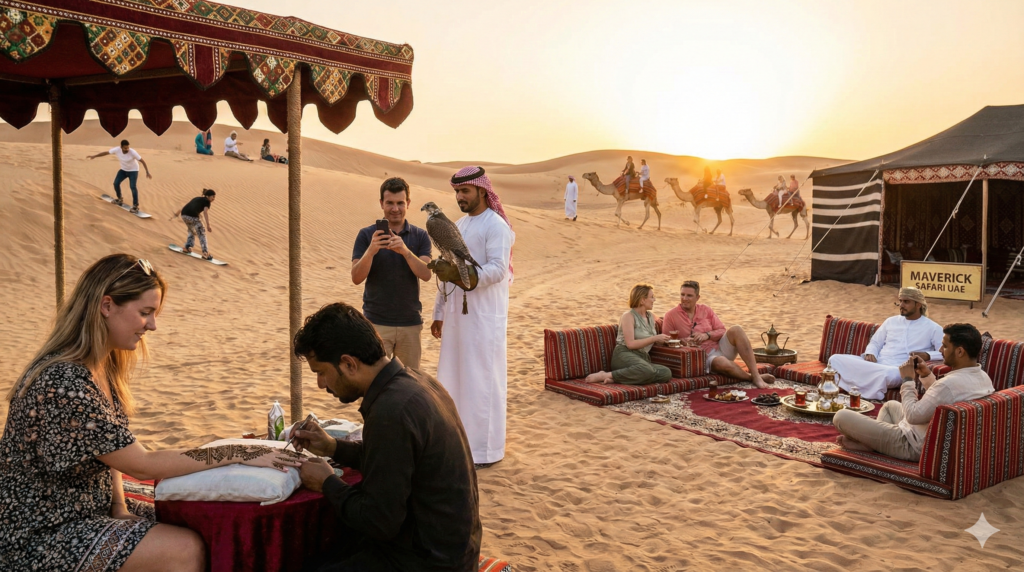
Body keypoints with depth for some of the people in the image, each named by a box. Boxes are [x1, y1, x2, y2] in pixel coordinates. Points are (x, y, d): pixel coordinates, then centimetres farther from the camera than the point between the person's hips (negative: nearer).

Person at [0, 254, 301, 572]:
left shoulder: (103, 366, 2)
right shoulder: (65, 382, -27)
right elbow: (143, 466, -24)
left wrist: (119, 506, -6)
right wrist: (238, 453, -22)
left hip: (90, 508, 8)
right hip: (42, 536, -8)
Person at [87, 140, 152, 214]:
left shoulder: (133, 152, -30)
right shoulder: (117, 150, -19)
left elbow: (143, 161, -26)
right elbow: (106, 152, -5)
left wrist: (147, 172, -32)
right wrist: (94, 156, -1)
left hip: (133, 170, -5)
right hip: (123, 170, 5)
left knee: (133, 187, -19)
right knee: (116, 183, 0)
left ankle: (135, 206, -12)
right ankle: (120, 199, 24)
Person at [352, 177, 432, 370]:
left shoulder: (420, 236, 3)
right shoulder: (366, 235, -1)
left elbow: (426, 274, -11)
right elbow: (356, 278, -9)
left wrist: (405, 251, -27)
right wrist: (371, 250, -26)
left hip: (411, 323, 2)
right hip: (376, 323, -2)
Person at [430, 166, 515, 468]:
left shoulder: (496, 226, -10)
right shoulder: (459, 225, 16)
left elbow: (498, 270, -21)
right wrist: (439, 313, 18)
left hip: (484, 316, -8)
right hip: (457, 314, 8)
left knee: (482, 380, -2)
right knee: (453, 377, 12)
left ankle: (485, 449, 9)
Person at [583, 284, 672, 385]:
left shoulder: (651, 317, 20)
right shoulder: (628, 316, -2)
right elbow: (630, 344, -14)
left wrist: (661, 339, 19)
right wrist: (655, 338, -11)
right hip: (625, 355, -8)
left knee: (666, 373, -26)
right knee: (647, 370, -41)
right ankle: (605, 375, -28)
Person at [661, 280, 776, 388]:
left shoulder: (705, 310, 10)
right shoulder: (671, 316, 0)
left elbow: (722, 331, 9)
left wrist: (707, 335, -11)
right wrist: (681, 341, -20)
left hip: (720, 348, 5)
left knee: (735, 330, -25)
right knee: (722, 363, -39)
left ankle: (755, 375, -29)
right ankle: (751, 378, -12)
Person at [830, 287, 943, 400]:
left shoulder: (932, 328, 8)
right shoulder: (891, 321, 22)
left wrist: (927, 355, -18)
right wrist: (870, 354, 0)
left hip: (899, 369, -4)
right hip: (876, 363, 4)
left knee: (888, 374, -44)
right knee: (836, 359, -19)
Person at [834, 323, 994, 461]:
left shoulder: (950, 383, -33)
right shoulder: (983, 377, 0)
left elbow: (913, 415, -25)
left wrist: (907, 380, -14)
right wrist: (927, 375, 5)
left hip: (915, 446, -10)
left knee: (841, 417, -8)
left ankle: (866, 442, 21)